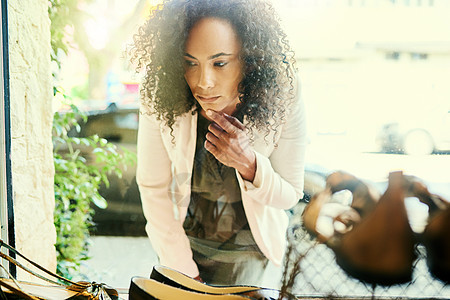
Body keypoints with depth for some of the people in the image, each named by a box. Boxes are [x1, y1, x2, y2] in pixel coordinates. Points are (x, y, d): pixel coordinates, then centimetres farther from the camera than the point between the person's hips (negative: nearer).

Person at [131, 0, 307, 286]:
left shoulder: (282, 101, -27)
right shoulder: (161, 98, -26)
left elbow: (289, 195, -14)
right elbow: (153, 187, -14)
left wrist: (249, 164, -35)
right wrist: (185, 271, -12)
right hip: (181, 237, 1)